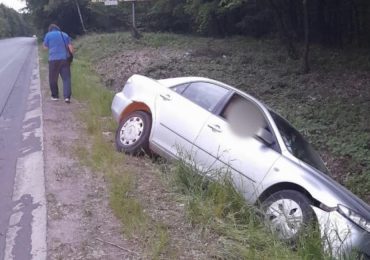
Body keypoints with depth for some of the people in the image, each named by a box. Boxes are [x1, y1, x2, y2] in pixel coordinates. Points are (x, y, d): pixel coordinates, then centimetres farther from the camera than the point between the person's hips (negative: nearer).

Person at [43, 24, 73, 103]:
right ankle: (67, 96, -14)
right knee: (66, 78, -2)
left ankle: (55, 96, 21)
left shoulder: (48, 35, 6)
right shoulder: (65, 35, 13)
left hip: (53, 59, -2)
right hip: (65, 59, 2)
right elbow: (70, 47, 6)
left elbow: (45, 46, 13)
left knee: (53, 79, 13)